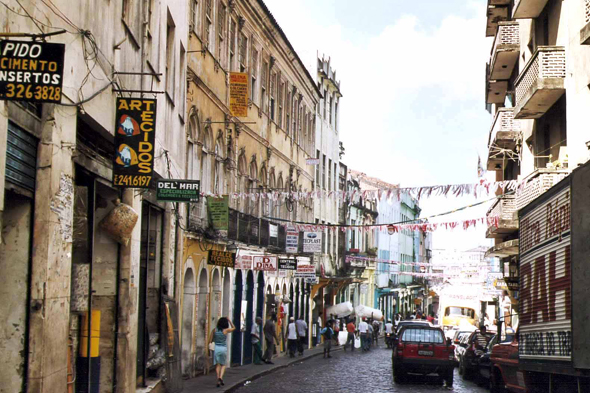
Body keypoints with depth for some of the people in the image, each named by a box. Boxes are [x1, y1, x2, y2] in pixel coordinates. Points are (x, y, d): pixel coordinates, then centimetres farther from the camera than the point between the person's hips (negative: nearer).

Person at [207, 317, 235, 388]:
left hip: (216, 348, 2)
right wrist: (229, 320, 16)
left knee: (217, 365, 9)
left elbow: (210, 341, 1)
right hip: (223, 349, -2)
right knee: (223, 365, 13)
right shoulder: (226, 330, -7)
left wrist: (208, 350, 9)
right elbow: (233, 328, 13)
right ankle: (220, 377, -9)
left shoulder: (214, 330, -1)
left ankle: (218, 381, 5)